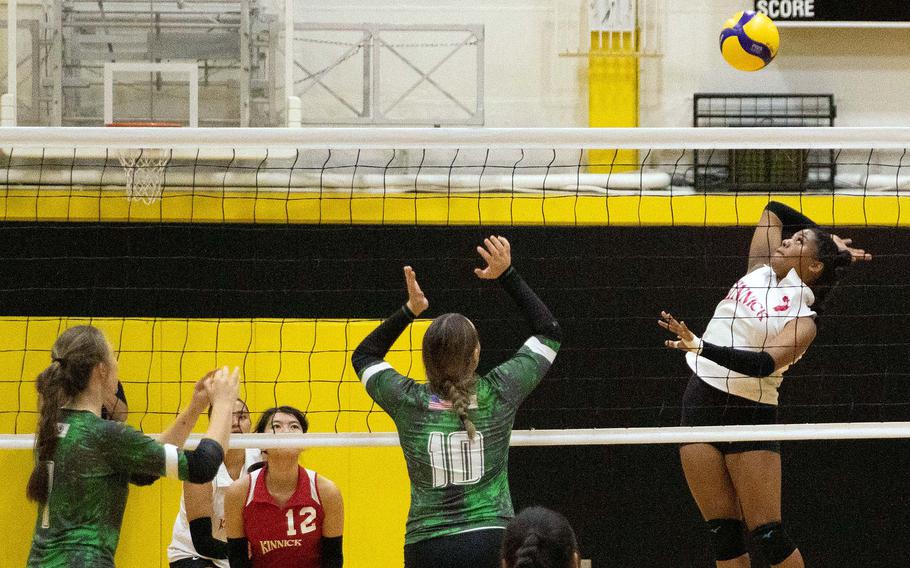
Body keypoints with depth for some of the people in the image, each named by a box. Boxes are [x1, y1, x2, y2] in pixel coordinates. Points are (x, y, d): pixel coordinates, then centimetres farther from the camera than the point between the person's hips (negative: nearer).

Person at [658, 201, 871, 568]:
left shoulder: (803, 321, -8)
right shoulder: (760, 272, 9)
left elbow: (763, 364, -25)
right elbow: (774, 210, 21)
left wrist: (700, 347, -36)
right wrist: (829, 241, 23)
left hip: (750, 414, -6)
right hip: (700, 402, 6)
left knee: (766, 535, -8)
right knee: (723, 533, 2)